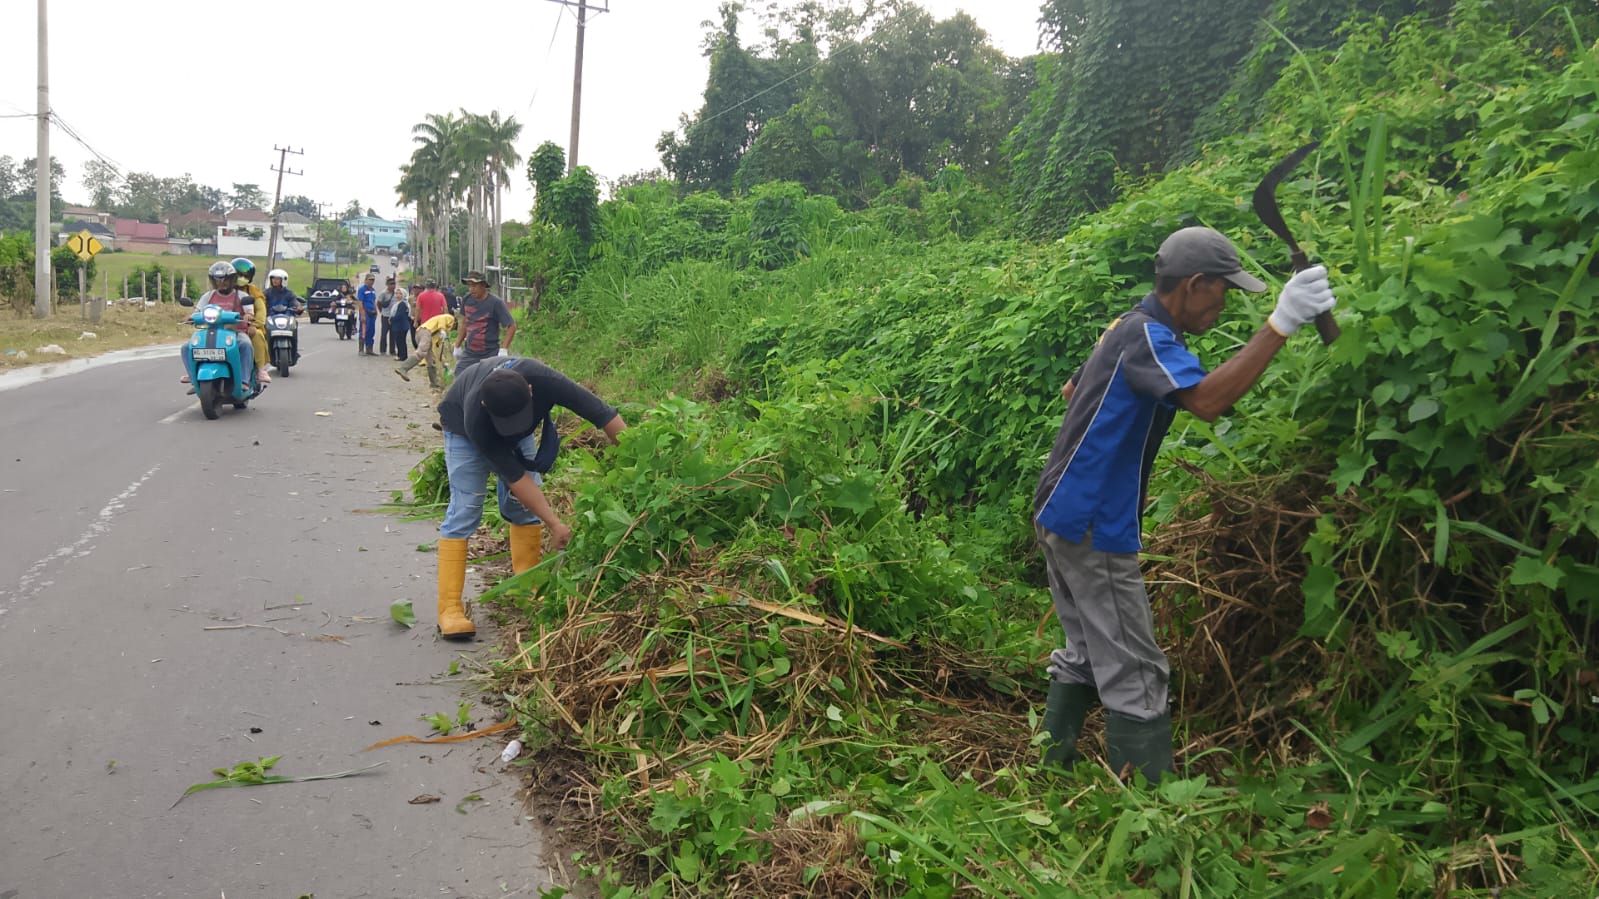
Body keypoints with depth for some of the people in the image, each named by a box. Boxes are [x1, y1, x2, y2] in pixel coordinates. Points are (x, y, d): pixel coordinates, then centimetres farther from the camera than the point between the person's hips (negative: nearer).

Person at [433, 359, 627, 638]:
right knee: (464, 509, -12)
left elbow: (604, 415, -35)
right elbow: (515, 476, -36)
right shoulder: (476, 417, -44)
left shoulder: (544, 381, -42)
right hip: (464, 428, -4)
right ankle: (449, 609, -11)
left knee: (525, 504, -2)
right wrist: (555, 524, -36)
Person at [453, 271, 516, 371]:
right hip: (468, 354, 5)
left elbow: (512, 326, -12)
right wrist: (457, 346, 18)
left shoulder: (495, 302, -12)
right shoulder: (466, 299, 3)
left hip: (489, 355, -5)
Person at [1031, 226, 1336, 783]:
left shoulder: (1130, 328, 15)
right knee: (1135, 676, -4)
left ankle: (1051, 770, 30)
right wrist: (1281, 325, -38)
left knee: (1085, 654, 20)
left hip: (1062, 516, 11)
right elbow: (1207, 400, -36)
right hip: (1092, 528, -10)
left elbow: (1071, 390, 29)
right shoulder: (1147, 335, -17)